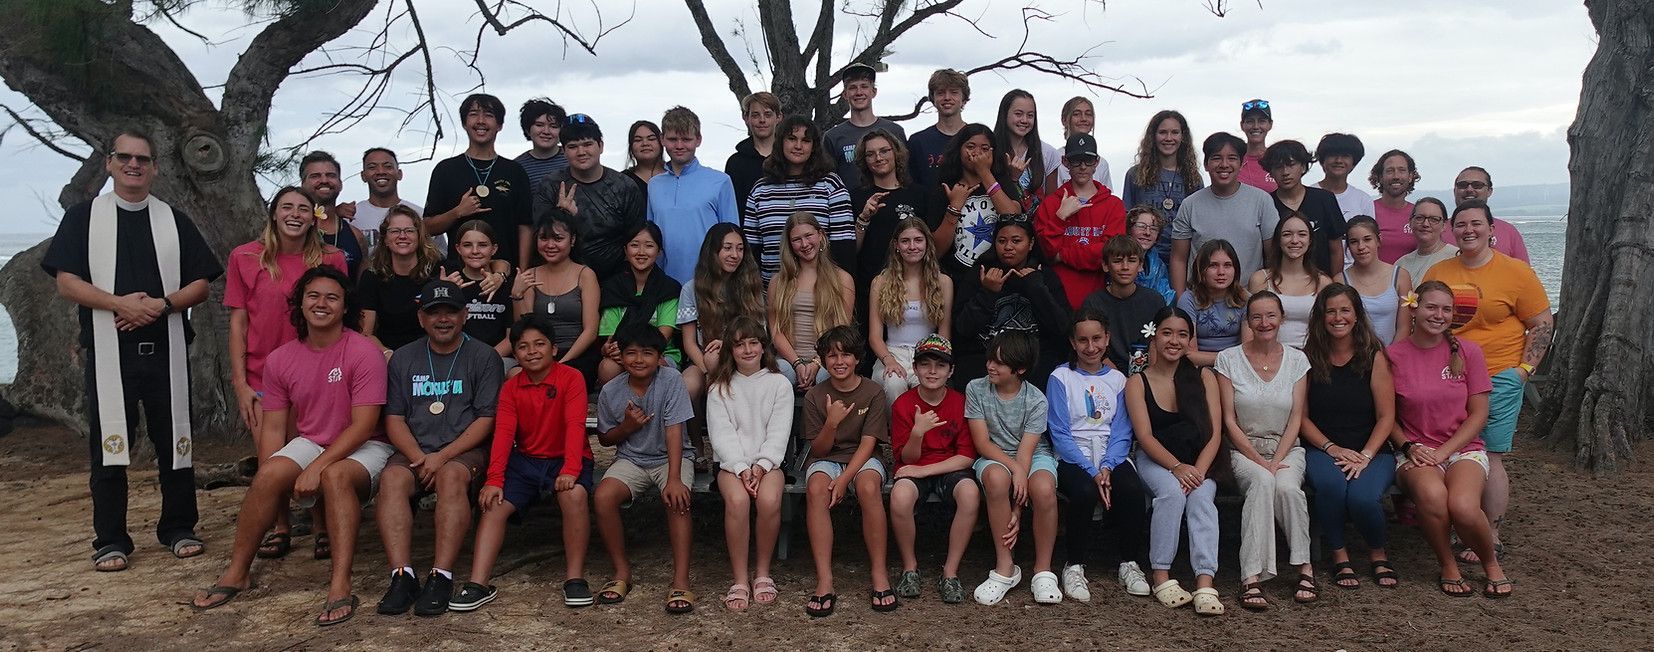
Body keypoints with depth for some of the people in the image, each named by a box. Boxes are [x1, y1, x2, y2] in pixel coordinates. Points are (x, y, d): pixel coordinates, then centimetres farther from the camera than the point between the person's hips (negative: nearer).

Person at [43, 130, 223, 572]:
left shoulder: (175, 221, 13)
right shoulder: (83, 217, 8)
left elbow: (201, 285, 8)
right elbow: (66, 282, -1)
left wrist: (163, 304, -11)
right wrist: (120, 304, -16)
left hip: (166, 348, 2)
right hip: (109, 349, -1)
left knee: (174, 439, 5)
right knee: (108, 445, 0)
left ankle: (179, 528, 17)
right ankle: (110, 540, 8)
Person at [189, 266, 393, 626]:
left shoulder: (364, 352, -15)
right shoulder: (280, 360, 2)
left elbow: (363, 425, -19)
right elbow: (273, 428, 4)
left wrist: (317, 467, -25)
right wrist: (268, 488, -8)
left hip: (363, 448, -5)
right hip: (310, 443, 5)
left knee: (335, 475, -35)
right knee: (268, 474, -22)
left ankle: (341, 587, -38)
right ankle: (237, 573, -7)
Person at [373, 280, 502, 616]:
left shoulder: (483, 356, 6)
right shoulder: (404, 358, 16)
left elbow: (486, 419, -2)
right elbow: (394, 419, 10)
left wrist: (442, 457, -13)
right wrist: (419, 458, -9)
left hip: (466, 451, -3)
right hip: (415, 451, 3)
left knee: (452, 476, -35)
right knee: (392, 478, -29)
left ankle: (441, 576, -39)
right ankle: (402, 576, -35)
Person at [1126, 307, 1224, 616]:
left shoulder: (1203, 377, 8)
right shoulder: (1138, 382, 3)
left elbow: (1214, 433, 0)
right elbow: (1145, 436, -7)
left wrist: (1198, 471, -17)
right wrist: (1177, 468, -23)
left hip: (1198, 464, 1)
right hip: (1155, 461, -1)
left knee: (1202, 498, -30)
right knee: (1171, 492, -33)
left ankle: (1205, 585, -40)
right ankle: (1160, 576, -26)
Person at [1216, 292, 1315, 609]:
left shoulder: (1296, 360, 6)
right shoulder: (1229, 359, 1)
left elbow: (1296, 418, 1)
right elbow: (1229, 420, -2)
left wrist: (1277, 461, -13)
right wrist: (1258, 460, -13)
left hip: (1287, 448, 1)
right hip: (1245, 448, -1)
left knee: (1286, 486, -33)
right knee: (1262, 481, -34)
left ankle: (1304, 567, -20)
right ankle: (1252, 577, -37)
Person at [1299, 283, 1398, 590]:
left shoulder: (1374, 357, 2)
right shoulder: (1309, 359, 5)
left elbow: (1386, 417, -2)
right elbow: (1302, 417, 4)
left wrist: (1364, 456, -15)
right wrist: (1331, 448, -11)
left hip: (1372, 450, 0)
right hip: (1322, 449, 1)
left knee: (1362, 496, -30)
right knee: (1331, 485, -34)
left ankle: (1378, 553, 4)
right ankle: (1339, 556, -9)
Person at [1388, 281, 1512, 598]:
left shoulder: (1468, 351, 2)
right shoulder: (1395, 355, -1)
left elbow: (1478, 414, 2)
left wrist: (1443, 452, -10)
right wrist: (1410, 447, -11)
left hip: (1463, 448, 0)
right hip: (1415, 451, 0)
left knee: (1463, 507, -31)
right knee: (1432, 495, -35)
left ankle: (1491, 562, 3)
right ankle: (1448, 566, -7)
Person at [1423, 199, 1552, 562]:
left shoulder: (1516, 273, -3)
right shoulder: (1437, 273, 8)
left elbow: (1542, 324, 0)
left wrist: (1525, 368, -7)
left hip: (1498, 380, -4)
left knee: (1489, 458, -4)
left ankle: (1491, 537, 6)